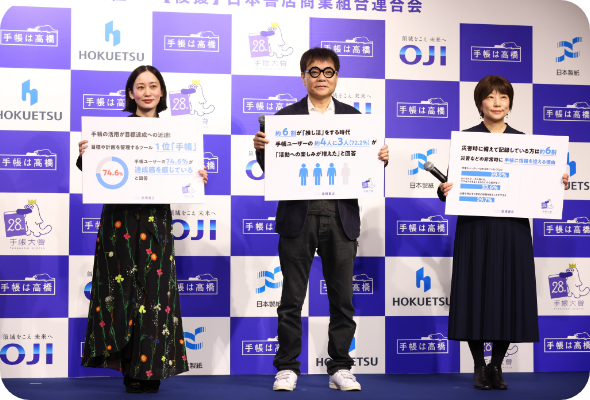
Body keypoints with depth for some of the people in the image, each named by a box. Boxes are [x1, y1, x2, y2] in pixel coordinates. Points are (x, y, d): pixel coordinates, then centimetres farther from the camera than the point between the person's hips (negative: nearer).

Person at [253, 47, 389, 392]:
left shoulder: (353, 117, 10)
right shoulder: (286, 116, 5)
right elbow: (272, 169, 1)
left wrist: (381, 157, -12)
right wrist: (261, 149, -17)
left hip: (341, 217, 2)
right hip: (298, 216, -1)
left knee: (342, 297, 6)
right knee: (292, 298, 4)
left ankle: (340, 368, 17)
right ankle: (287, 367, 15)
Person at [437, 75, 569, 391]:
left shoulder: (522, 141, 11)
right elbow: (452, 184, -1)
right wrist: (445, 191, -22)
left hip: (513, 228, 3)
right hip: (475, 227, -2)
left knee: (509, 293, 3)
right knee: (476, 292, -1)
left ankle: (496, 366, 17)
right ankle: (479, 366, 13)